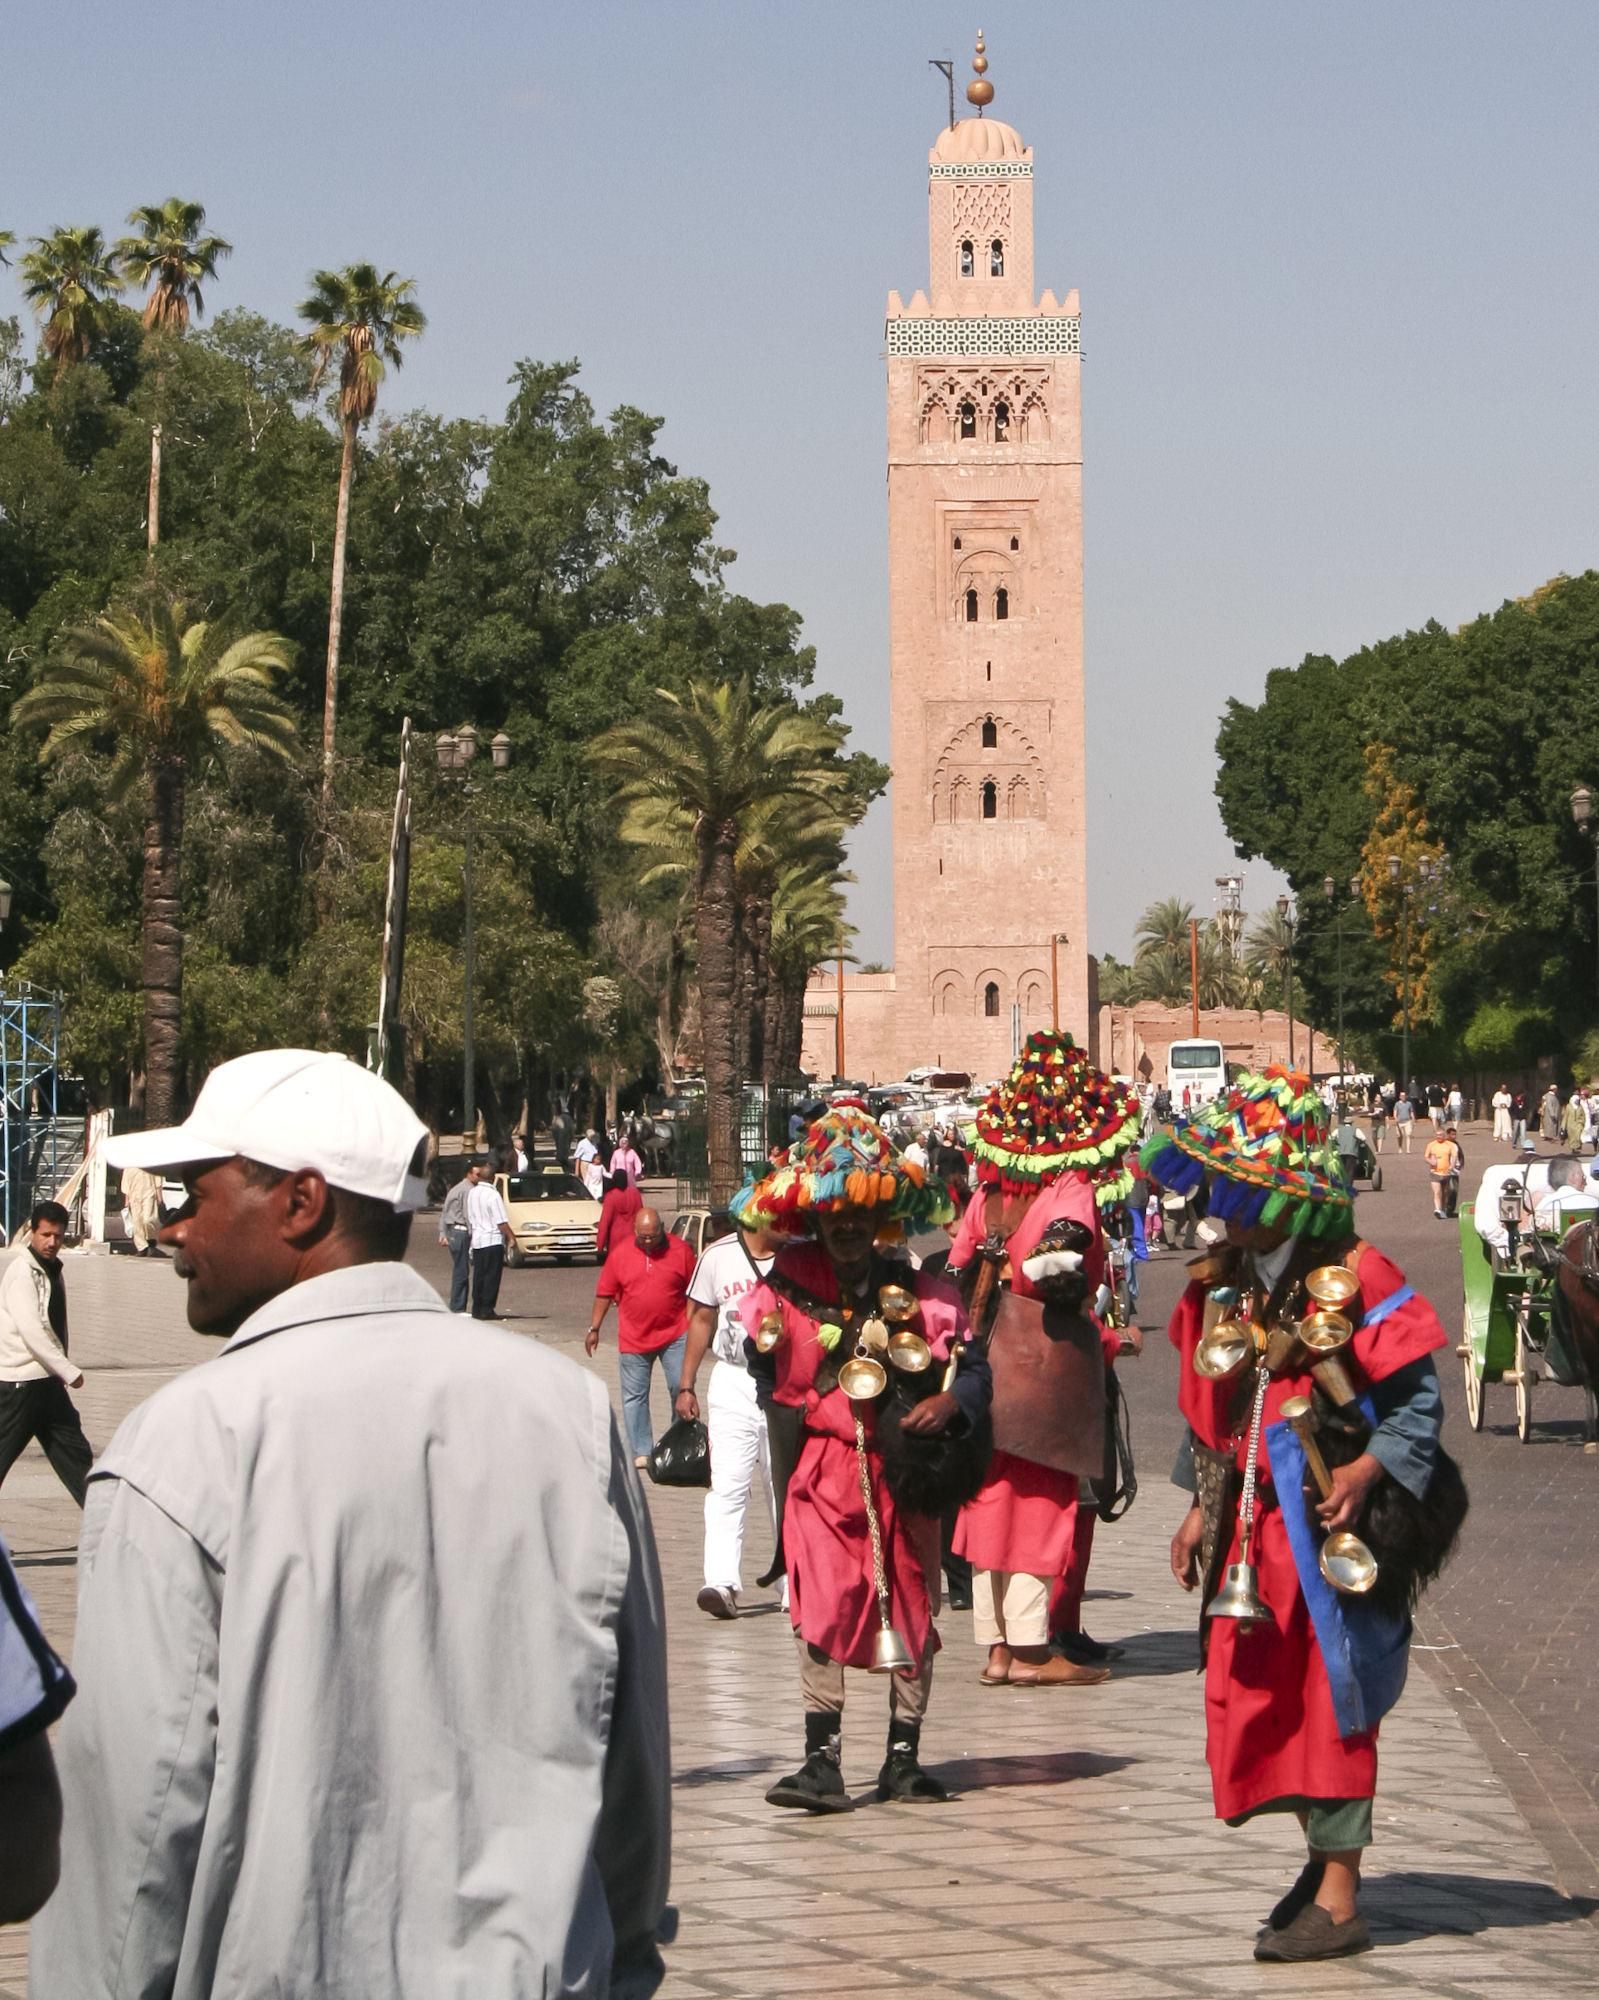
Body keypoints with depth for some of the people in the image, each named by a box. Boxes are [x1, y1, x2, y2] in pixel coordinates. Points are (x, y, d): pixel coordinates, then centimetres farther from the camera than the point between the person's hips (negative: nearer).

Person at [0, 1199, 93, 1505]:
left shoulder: (53, 1268, 10)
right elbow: (30, 1329, -24)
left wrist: (62, 1370, 15)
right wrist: (69, 1371, -23)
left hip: (47, 1379, 8)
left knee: (73, 1451, 9)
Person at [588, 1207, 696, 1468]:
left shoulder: (680, 1250, -2)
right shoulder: (620, 1253, -1)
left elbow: (693, 1291, 4)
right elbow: (604, 1294, 5)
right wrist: (594, 1329, 5)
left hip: (675, 1334, -1)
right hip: (633, 1338, 1)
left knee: (680, 1387, -2)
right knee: (634, 1395, 4)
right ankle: (641, 1451, 11)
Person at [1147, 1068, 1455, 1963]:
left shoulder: (1355, 1280, -13)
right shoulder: (1226, 1285, 8)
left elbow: (1418, 1401, -12)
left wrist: (1367, 1470, -26)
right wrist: (1203, 1507, 15)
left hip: (1329, 1526, -7)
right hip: (1252, 1529, 7)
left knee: (1331, 1700, -3)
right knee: (1256, 1698, 10)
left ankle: (1339, 1901, 2)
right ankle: (1324, 1856, 28)